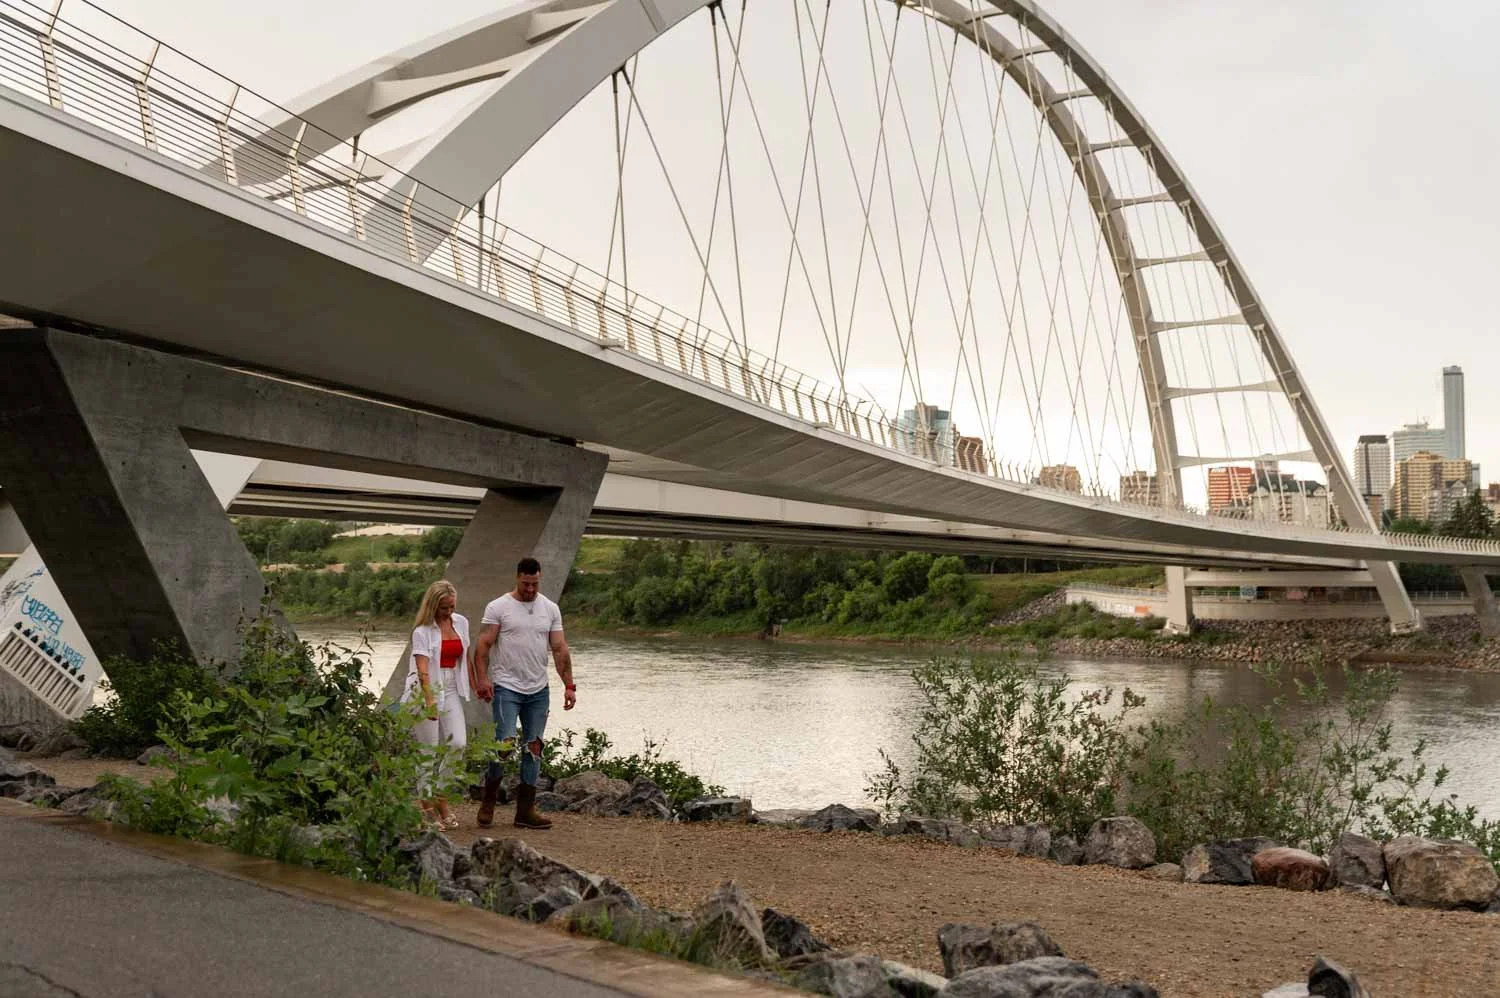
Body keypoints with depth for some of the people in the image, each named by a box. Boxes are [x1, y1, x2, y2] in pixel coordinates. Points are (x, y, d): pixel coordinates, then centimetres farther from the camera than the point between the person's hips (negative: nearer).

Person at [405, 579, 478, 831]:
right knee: (429, 751, 0)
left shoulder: (461, 622, 7)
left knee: (458, 743, -8)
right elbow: (422, 669, -19)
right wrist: (429, 701, -28)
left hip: (451, 691, 5)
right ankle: (427, 805, 12)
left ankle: (441, 799, 8)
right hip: (425, 691, -5)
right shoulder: (422, 631, -10)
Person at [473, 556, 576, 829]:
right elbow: (483, 645, -8)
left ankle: (525, 810, 12)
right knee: (505, 744, -13)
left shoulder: (550, 609, 8)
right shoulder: (498, 607, -3)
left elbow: (560, 650, 7)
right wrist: (482, 678, -20)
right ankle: (488, 802, 6)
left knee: (533, 748, 5)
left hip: (538, 691, 5)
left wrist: (569, 685, 1)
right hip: (507, 688, -4)